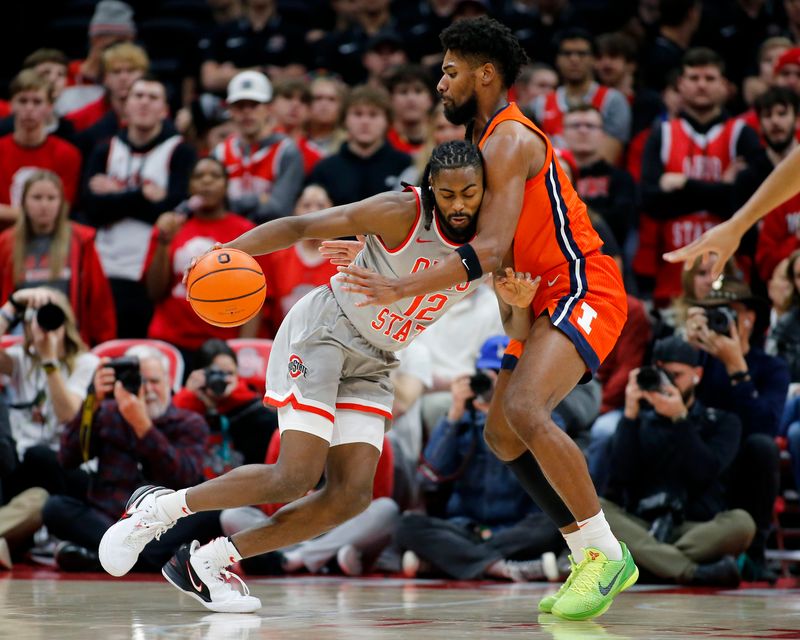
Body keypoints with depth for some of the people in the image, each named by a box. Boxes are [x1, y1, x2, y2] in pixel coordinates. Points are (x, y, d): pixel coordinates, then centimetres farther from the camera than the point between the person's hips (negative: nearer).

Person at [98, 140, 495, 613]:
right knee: (295, 477, -19)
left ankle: (206, 564, 0)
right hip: (324, 332, -6)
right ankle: (157, 508, 0)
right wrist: (229, 253, -30)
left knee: (353, 495, -8)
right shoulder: (401, 213, -22)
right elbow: (301, 226, -18)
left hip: (372, 367, 6)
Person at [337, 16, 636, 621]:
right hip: (546, 299, 11)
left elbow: (490, 250, -25)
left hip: (582, 289, -11)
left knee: (524, 409, -28)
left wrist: (401, 289, -29)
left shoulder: (509, 141, -15)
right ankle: (591, 560, 14)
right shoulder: (486, 137, 17)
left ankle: (606, 554, -19)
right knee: (503, 434, 10)